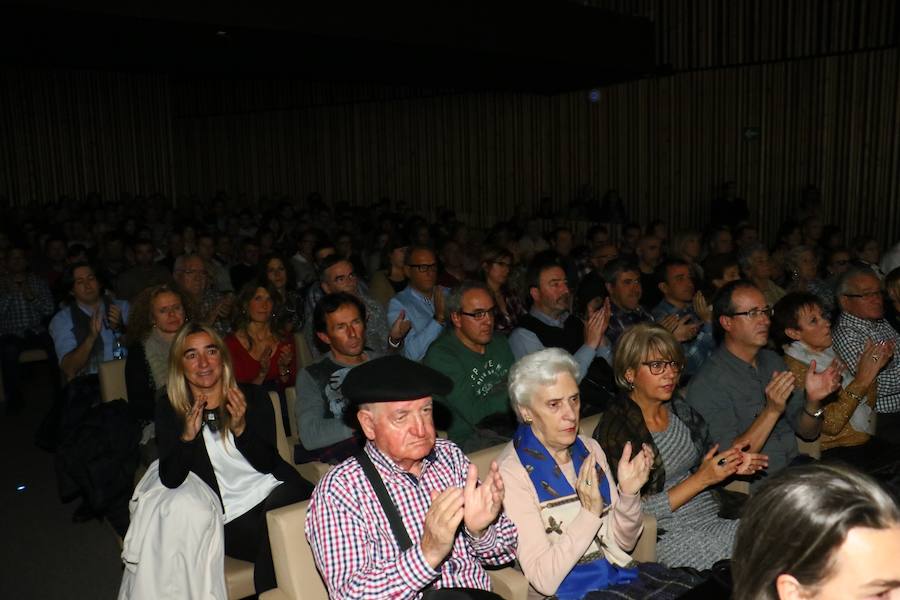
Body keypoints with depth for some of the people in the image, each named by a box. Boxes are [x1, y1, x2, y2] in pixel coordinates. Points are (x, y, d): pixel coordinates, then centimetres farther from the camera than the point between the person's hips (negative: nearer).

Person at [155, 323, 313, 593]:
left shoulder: (253, 397, 5)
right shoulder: (170, 410, 6)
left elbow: (266, 463, 0)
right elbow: (170, 480, -1)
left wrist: (241, 429, -17)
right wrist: (187, 436, -18)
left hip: (275, 491, 1)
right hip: (230, 519, -1)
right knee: (275, 545, -31)